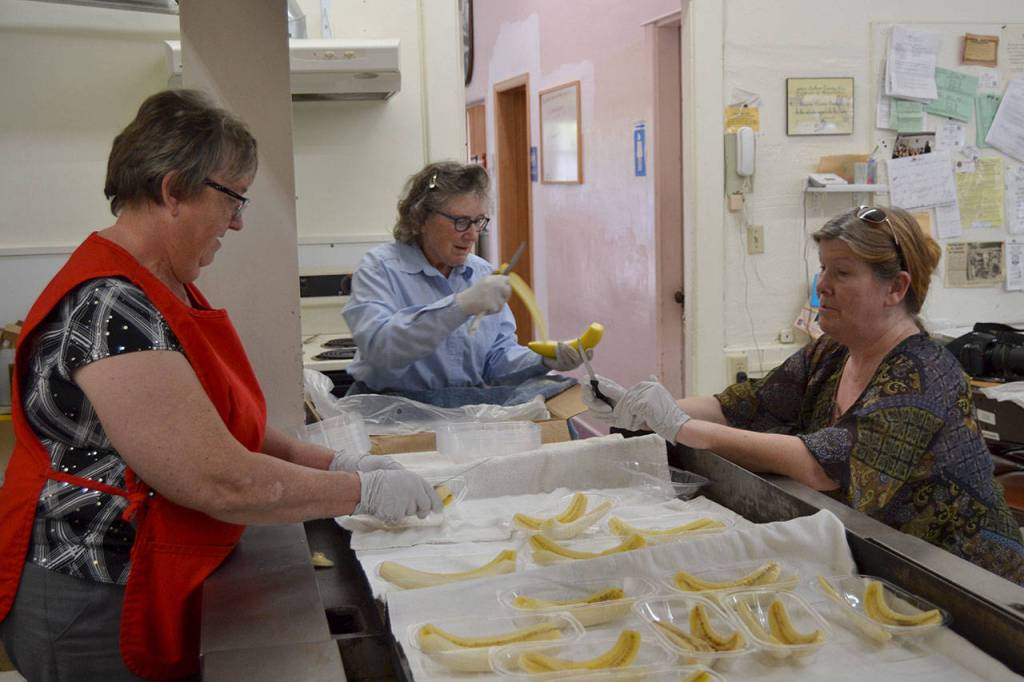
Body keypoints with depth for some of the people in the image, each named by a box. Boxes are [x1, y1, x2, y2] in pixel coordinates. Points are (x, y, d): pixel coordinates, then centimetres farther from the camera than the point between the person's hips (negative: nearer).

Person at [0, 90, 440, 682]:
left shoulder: (169, 287, 8)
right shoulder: (109, 307, -26)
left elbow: (228, 426, 11)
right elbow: (225, 484, -27)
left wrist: (334, 462, 1)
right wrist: (365, 490, -17)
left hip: (163, 589, 9)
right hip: (97, 608, -9)